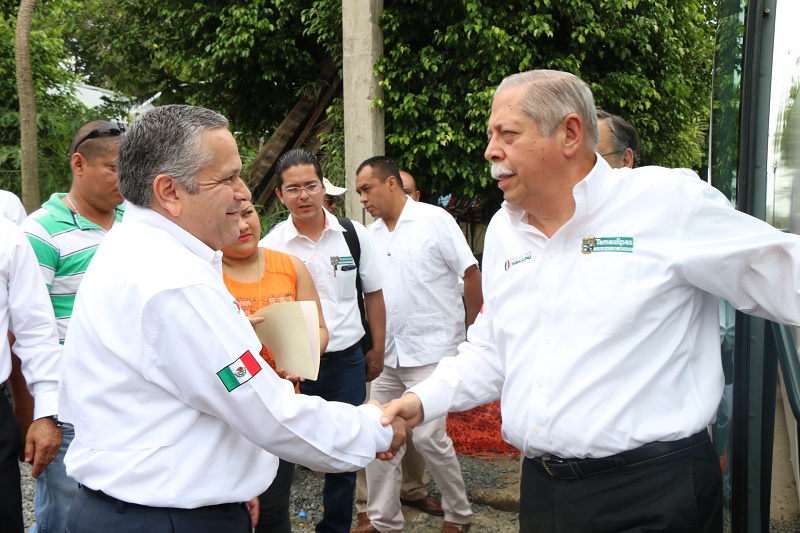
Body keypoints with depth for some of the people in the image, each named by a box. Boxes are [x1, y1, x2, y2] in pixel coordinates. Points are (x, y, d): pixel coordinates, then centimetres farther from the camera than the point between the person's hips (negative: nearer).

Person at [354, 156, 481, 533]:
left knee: (427, 435, -7)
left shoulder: (434, 219, -7)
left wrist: (470, 328, -1)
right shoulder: (371, 236, 11)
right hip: (387, 355, 6)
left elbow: (471, 273, -6)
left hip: (431, 351, -6)